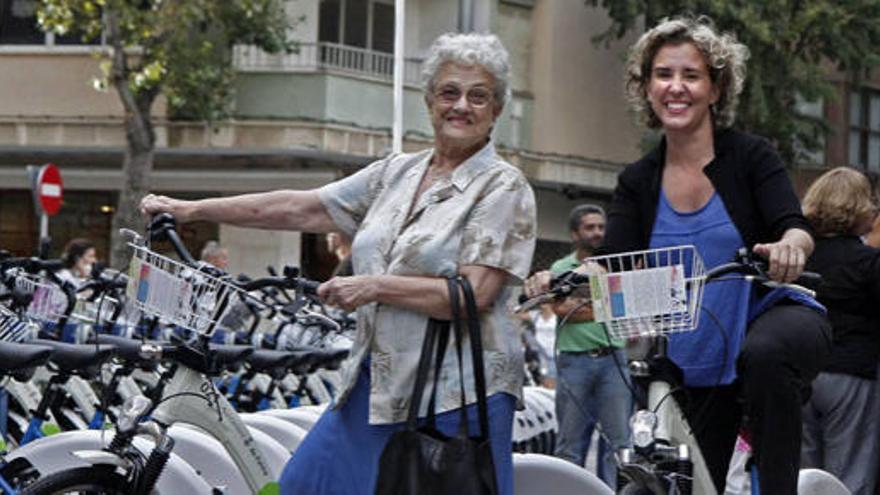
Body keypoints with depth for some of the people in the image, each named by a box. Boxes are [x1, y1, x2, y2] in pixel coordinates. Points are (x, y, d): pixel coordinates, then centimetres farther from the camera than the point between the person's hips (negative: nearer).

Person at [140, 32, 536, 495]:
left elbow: (475, 295, -15)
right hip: (377, 386, 7)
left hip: (456, 396, -7)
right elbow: (299, 208, 13)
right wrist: (191, 210, 11)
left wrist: (375, 287, -17)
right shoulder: (397, 172, 14)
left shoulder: (504, 188, -5)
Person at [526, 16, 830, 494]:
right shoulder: (637, 182, 3)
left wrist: (790, 246, -44)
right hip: (697, 367, 5)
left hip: (772, 316, -4)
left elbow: (795, 227, -19)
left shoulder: (750, 156, -6)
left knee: (764, 354, -39)